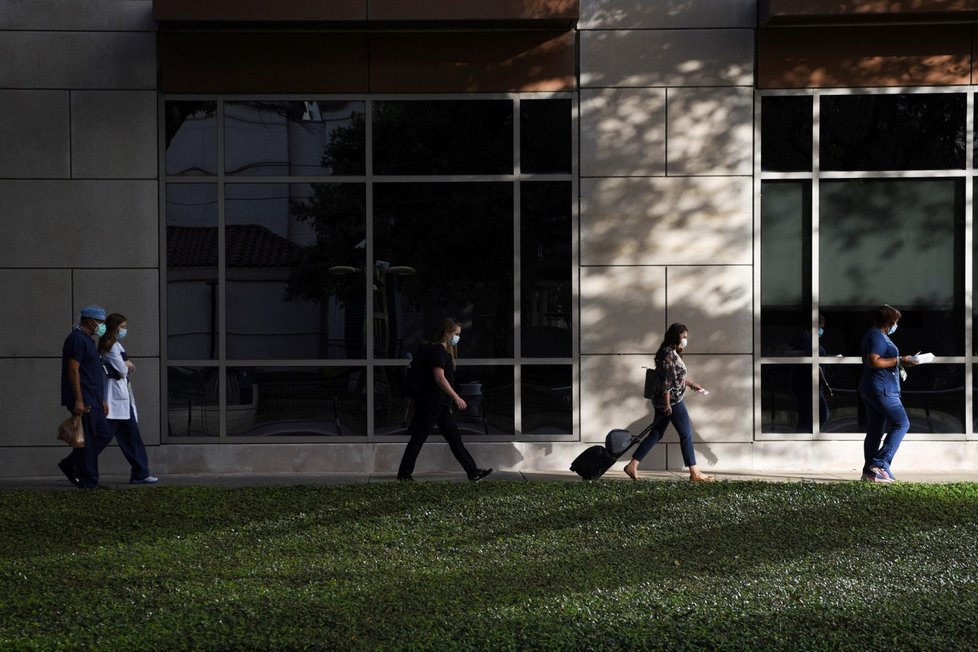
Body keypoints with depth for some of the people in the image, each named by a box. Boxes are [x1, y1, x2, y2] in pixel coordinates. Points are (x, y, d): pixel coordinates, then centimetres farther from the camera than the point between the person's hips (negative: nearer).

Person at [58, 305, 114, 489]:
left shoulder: (87, 340, 20)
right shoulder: (76, 339, -12)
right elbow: (73, 370, -19)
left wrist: (101, 400, 23)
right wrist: (78, 401, -23)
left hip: (93, 401, 10)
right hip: (83, 402, -10)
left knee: (104, 435, 10)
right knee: (87, 441, -5)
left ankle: (70, 465, 18)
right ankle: (88, 482, 0)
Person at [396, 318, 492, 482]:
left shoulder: (444, 351, 17)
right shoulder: (437, 350, -14)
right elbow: (439, 377, -22)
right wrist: (456, 397, -21)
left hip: (441, 404, 10)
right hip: (430, 403, -10)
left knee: (454, 438, 8)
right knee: (418, 438, -3)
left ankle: (472, 472, 8)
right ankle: (404, 473, 4)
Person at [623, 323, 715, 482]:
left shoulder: (673, 353, 16)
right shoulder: (669, 353, -16)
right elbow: (666, 380, -21)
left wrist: (692, 384, 34)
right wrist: (667, 403, -23)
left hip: (665, 401, 10)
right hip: (672, 401, -10)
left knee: (655, 435, 10)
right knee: (686, 434, -3)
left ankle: (632, 465, 6)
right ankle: (694, 473, 1)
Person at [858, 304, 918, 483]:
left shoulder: (876, 335, 21)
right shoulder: (877, 336, -12)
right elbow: (873, 361, -24)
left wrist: (900, 362, 15)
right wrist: (899, 361, -18)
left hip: (871, 389, 11)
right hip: (881, 389, -11)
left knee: (875, 431, 9)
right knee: (901, 423, -11)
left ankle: (869, 471, 9)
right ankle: (880, 463, -16)